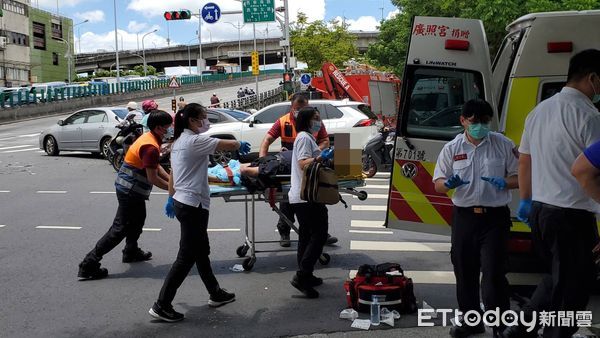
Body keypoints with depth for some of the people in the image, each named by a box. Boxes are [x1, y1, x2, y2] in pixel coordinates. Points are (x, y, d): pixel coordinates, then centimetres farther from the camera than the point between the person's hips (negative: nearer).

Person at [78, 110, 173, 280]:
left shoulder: (148, 138, 9)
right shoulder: (151, 147, -24)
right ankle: (89, 265, -6)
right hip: (130, 191, -10)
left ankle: (131, 252, 45)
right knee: (120, 228, -7)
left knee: (138, 220, 26)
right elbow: (153, 178, -22)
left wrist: (170, 179, 9)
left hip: (131, 189, 10)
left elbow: (155, 166, 17)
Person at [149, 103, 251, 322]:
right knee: (186, 257, -4)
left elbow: (172, 174, 19)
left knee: (201, 251, 18)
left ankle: (215, 294, 31)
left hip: (181, 202, 10)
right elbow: (229, 145, -17)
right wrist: (241, 144, 5)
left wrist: (171, 198, 27)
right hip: (193, 205, -10)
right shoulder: (195, 141, -17)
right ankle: (161, 306, 0)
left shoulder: (178, 142, 11)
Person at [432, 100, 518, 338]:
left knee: (494, 273, -7)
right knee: (465, 272, 10)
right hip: (464, 217, 3)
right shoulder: (452, 148, 6)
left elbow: (519, 176, 5)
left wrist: (505, 182, -17)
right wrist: (449, 183, -17)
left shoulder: (503, 145, 2)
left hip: (495, 217, -3)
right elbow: (438, 183, 6)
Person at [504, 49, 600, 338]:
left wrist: (525, 200, 27)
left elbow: (524, 161, 19)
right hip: (572, 214, -8)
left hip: (539, 209, 8)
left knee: (556, 279, 23)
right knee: (572, 289, 5)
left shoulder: (539, 111, 13)